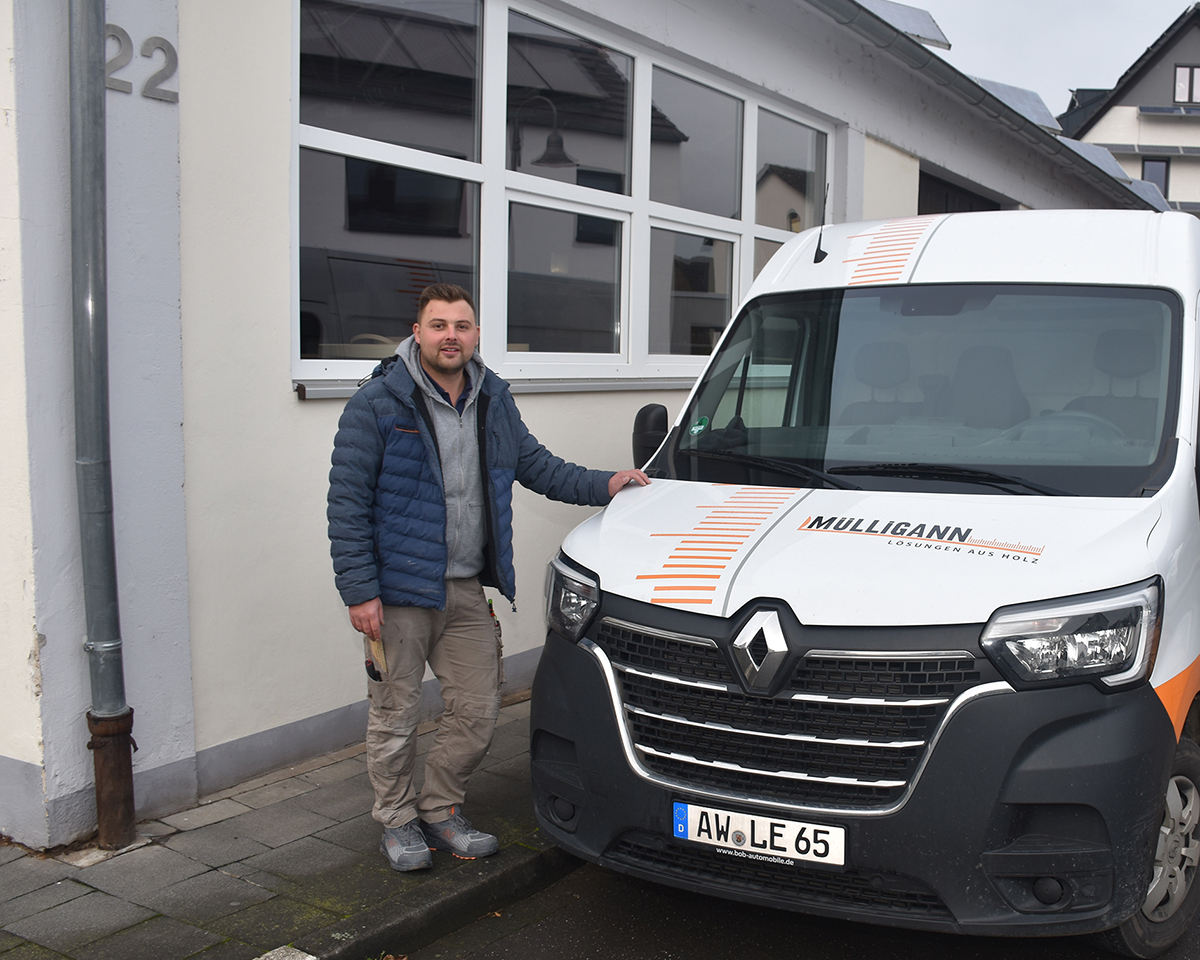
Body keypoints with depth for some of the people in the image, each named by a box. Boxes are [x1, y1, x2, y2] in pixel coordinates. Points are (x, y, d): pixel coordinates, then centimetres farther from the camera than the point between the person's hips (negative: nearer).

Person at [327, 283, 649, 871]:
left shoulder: (493, 400, 9)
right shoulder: (377, 404, -9)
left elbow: (534, 464, 20)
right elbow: (347, 503, -10)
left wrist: (602, 485, 7)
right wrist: (359, 590, -15)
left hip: (469, 591, 5)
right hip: (399, 588, -5)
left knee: (477, 712, 8)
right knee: (396, 714, 7)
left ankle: (440, 809, 29)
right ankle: (397, 820, 28)